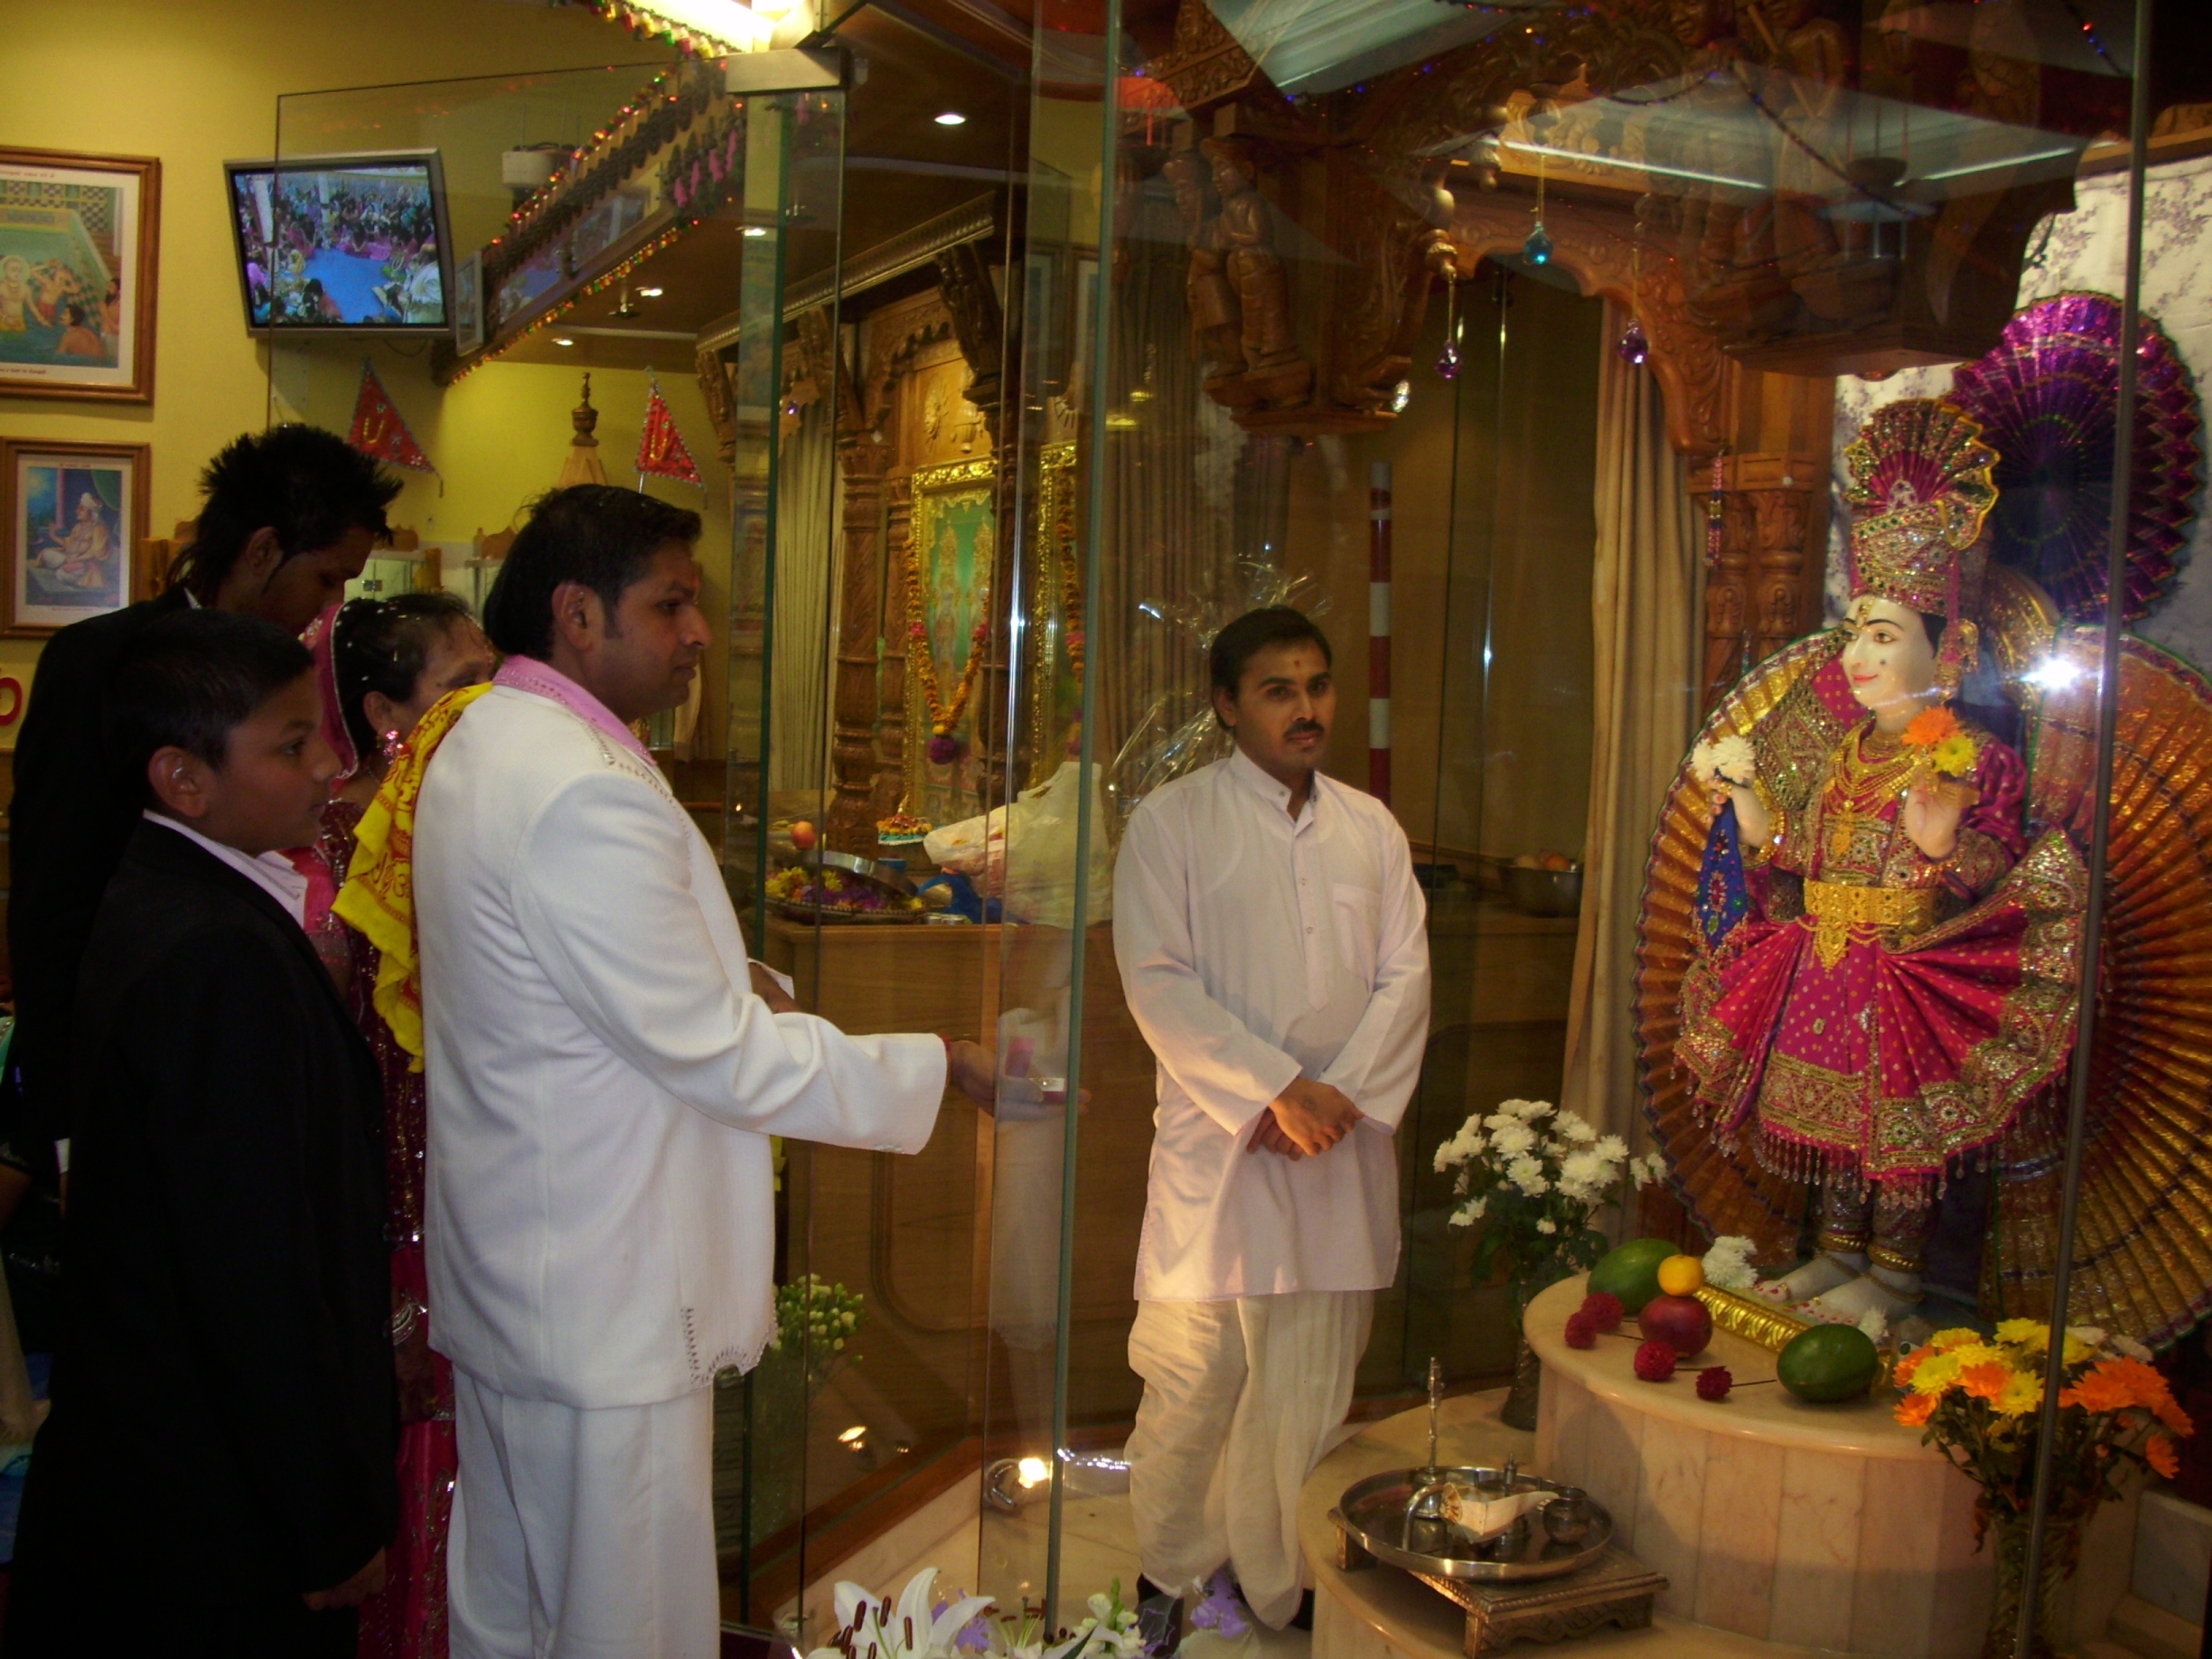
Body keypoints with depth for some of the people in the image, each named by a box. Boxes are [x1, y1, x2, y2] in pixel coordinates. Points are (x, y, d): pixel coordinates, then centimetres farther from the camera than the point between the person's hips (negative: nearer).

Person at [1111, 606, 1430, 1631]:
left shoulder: (1371, 829, 12)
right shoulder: (1172, 822, -1)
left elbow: (1404, 977, 7)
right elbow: (1158, 982, -9)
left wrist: (1342, 1095, -9)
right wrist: (1278, 1091, -15)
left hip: (1342, 1149, 4)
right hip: (1218, 1142, -3)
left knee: (1310, 1385, 8)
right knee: (1194, 1379, 2)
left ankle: (1276, 1583, 24)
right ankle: (1171, 1582, 21)